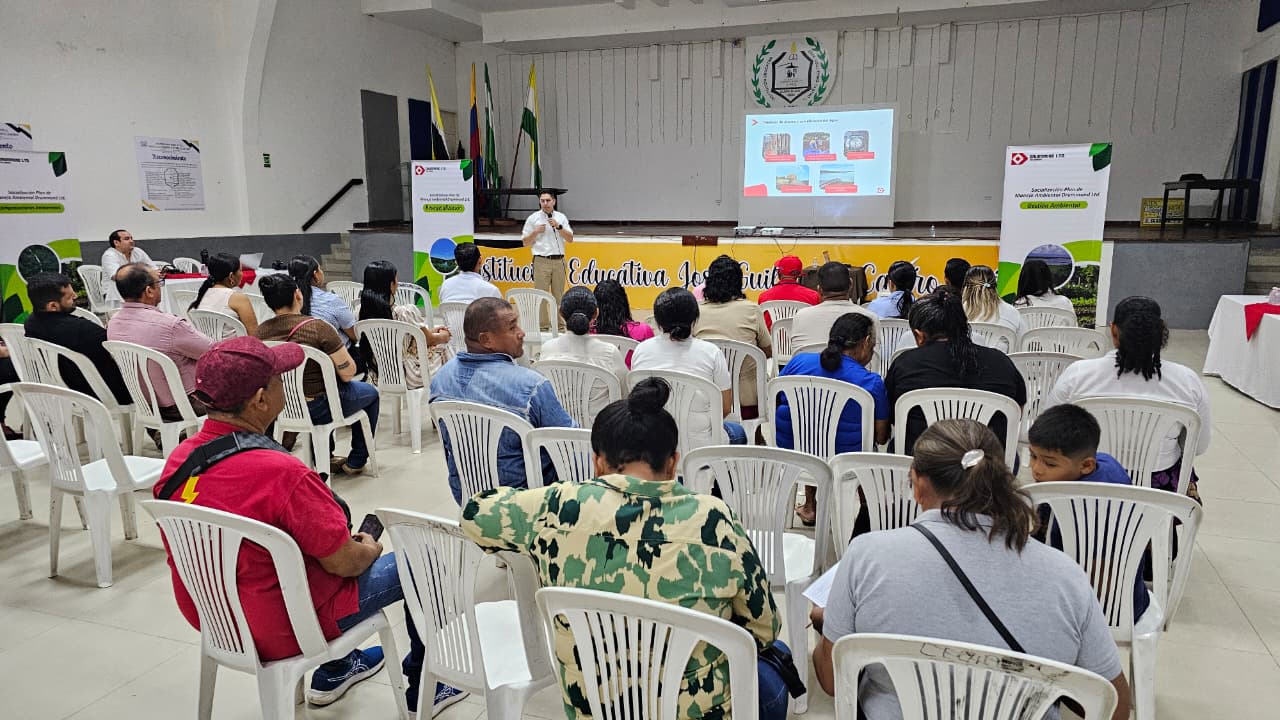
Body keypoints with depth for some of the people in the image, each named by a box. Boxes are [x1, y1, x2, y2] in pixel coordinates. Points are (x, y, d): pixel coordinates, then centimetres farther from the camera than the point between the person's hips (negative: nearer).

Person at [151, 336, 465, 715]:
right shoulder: (283, 474, -32)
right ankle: (423, 688, 25)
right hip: (284, 630, -8)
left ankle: (333, 671, 43)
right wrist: (369, 549, 0)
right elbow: (344, 563, -22)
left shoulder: (178, 460, -8)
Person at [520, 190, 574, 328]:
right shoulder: (533, 218, 3)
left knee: (559, 294, 6)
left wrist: (558, 226, -10)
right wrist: (536, 232, -10)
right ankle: (542, 324, 1)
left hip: (559, 261, 2)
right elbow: (525, 242, 6)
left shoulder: (561, 217, 9)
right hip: (541, 261, -2)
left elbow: (570, 239, 2)